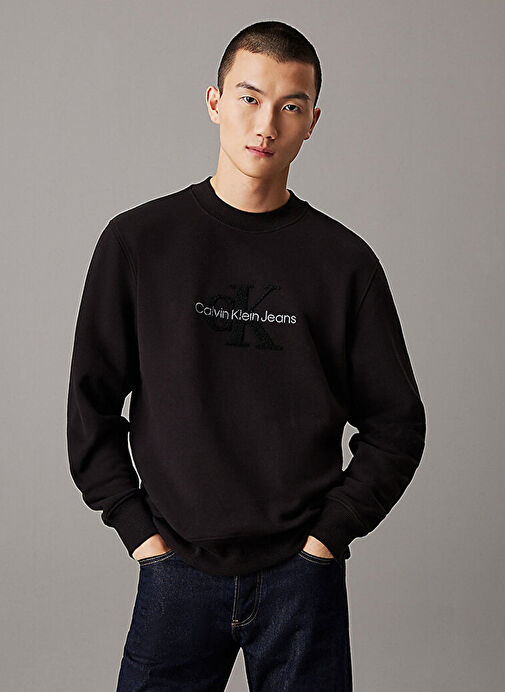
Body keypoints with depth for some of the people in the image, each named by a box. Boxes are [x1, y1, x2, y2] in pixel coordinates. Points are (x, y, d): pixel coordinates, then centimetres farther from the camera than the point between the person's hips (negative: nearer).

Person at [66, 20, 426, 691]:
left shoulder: (344, 260, 0)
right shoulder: (138, 240, 0)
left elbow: (397, 422, 5)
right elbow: (91, 404, 4)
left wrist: (330, 533, -3)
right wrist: (138, 528, -3)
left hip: (302, 575, 0)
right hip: (176, 569, 0)